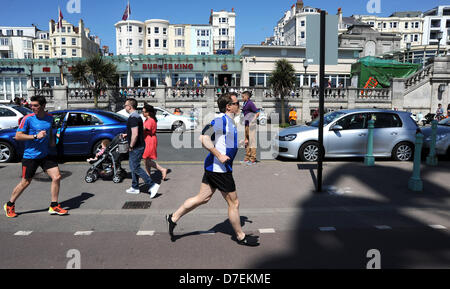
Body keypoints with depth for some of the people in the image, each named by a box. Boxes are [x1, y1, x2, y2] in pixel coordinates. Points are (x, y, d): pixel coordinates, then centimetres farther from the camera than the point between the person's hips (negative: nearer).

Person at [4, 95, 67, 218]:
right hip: (30, 156, -4)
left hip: (45, 155, 5)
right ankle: (9, 205, 28)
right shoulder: (28, 119, -10)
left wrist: (52, 140, 6)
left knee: (57, 177, -4)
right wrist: (35, 136, -21)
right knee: (25, 183, 4)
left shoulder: (50, 118, 5)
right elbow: (18, 136, -10)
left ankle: (54, 206, 9)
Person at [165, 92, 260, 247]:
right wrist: (219, 155, -27)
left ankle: (173, 218, 25)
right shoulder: (221, 120, -17)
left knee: (202, 198, 16)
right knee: (234, 203, 4)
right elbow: (204, 138, -27)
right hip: (219, 169, -10)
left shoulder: (229, 121, 14)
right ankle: (240, 236, 20)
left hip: (213, 167, 10)